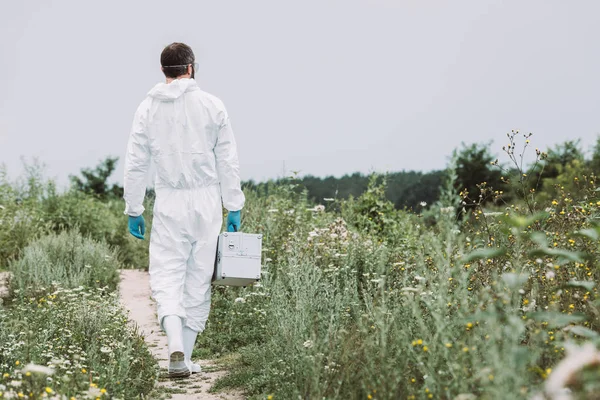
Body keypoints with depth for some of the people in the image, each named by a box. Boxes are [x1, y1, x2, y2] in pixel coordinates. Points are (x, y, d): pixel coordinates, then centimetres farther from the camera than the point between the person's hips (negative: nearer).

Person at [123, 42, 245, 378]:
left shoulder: (149, 108, 2)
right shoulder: (212, 105, 0)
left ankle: (176, 344, -19)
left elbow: (136, 164, 2)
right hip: (207, 200, 0)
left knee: (167, 275, 3)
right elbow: (229, 162, 0)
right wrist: (234, 207, 7)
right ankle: (186, 357, 13)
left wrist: (134, 211, 11)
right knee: (199, 278, 8)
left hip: (169, 202, 0)